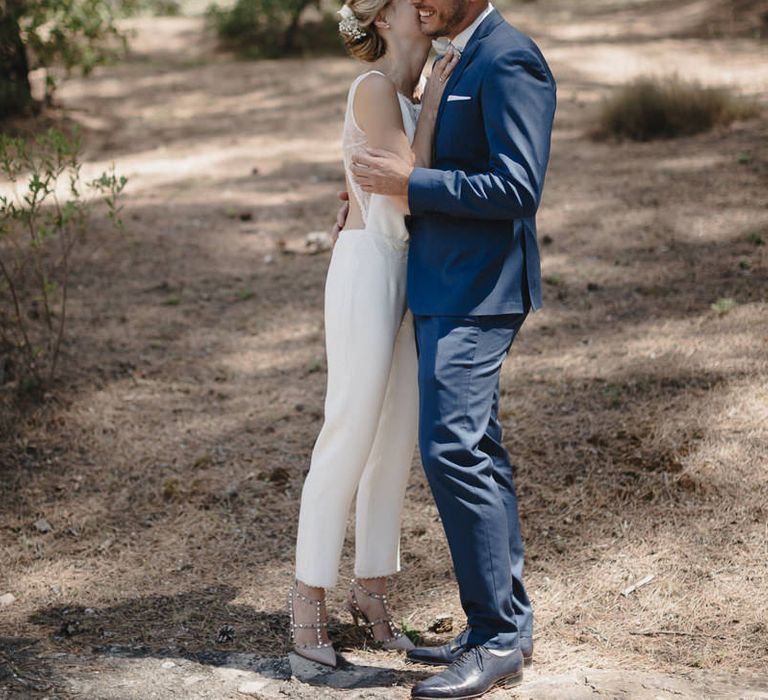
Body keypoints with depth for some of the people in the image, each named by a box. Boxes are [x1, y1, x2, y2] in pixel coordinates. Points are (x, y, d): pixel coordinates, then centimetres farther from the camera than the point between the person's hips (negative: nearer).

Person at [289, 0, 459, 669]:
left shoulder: (406, 95, 14)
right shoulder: (374, 88, -13)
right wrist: (432, 106, -11)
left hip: (402, 273, 9)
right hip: (366, 270, -9)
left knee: (399, 435, 10)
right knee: (351, 433, -5)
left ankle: (371, 588, 21)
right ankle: (309, 596, 6)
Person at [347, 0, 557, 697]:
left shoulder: (508, 61, -14)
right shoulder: (459, 62, 17)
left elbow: (518, 188, -21)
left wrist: (409, 181, -17)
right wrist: (380, 190, 17)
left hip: (477, 292, -11)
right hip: (443, 290, 11)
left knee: (453, 450, -14)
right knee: (477, 452, 12)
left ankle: (500, 637, -6)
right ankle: (501, 629, 20)